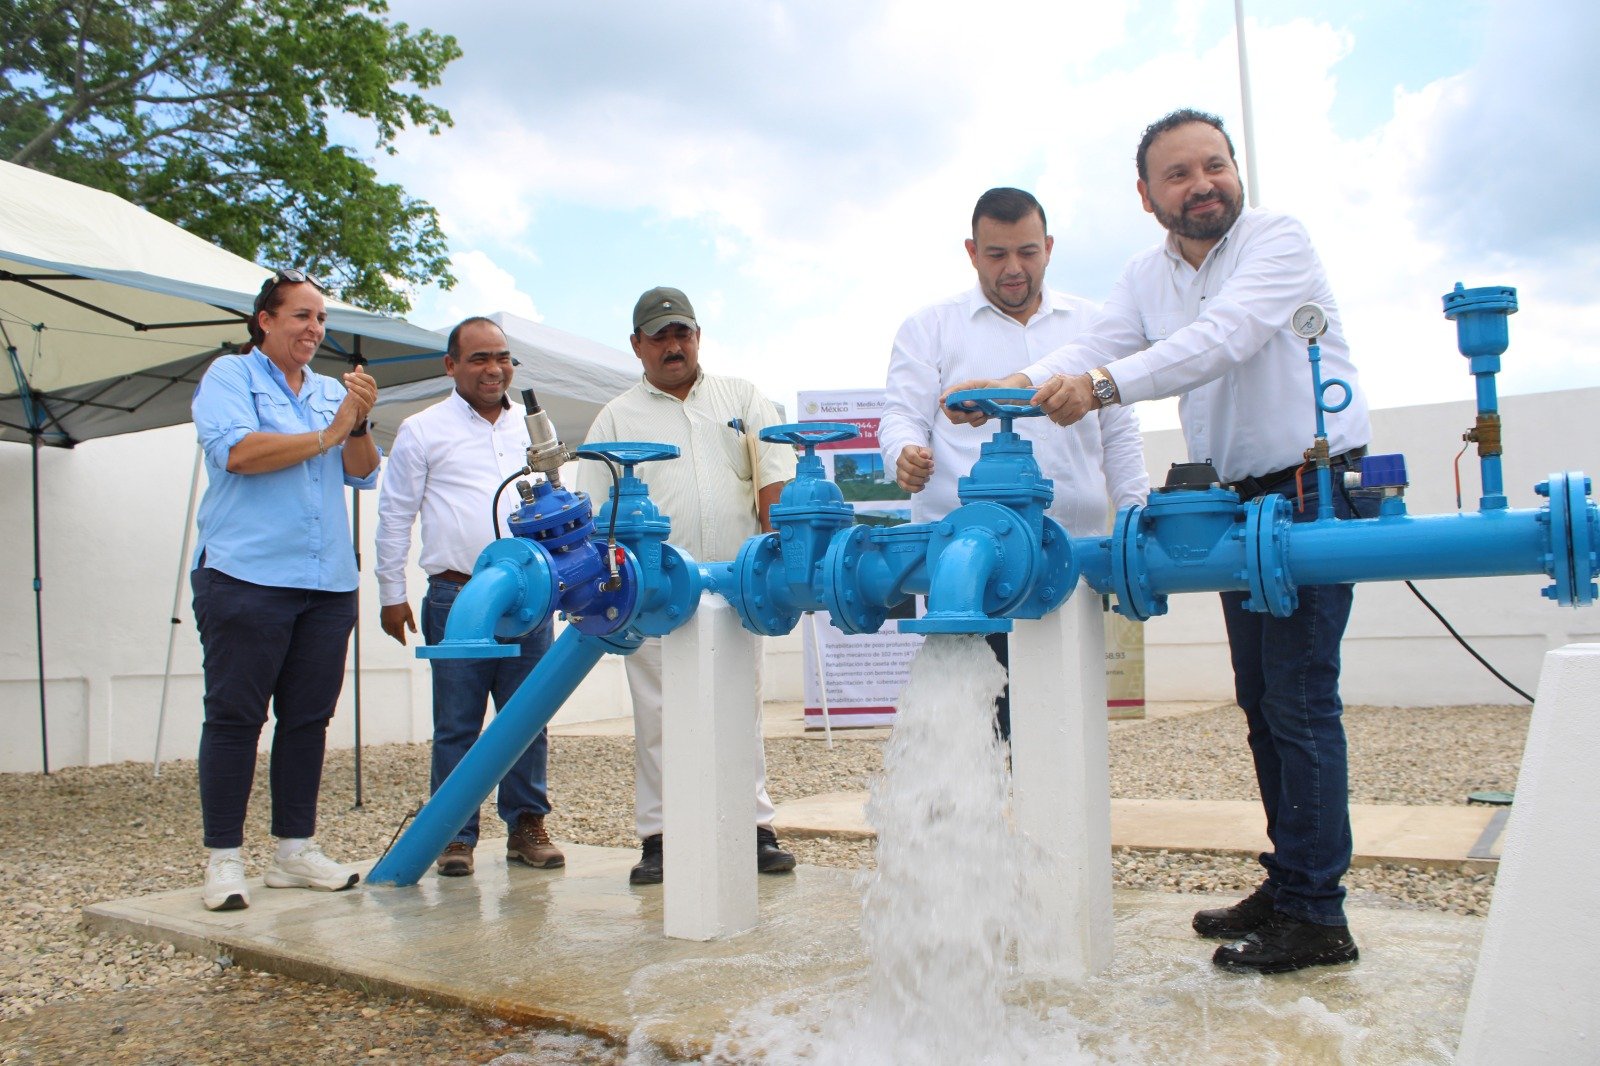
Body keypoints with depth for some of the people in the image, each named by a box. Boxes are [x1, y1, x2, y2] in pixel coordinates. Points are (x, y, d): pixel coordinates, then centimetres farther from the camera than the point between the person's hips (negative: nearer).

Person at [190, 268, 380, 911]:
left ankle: (295, 849, 16)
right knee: (234, 716, -3)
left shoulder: (331, 393, 19)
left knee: (308, 719, 8)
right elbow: (239, 451, -14)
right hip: (246, 575, -5)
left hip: (328, 582, 5)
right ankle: (223, 859, 5)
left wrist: (358, 425, -8)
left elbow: (362, 475, 10)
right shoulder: (228, 377, 4)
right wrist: (325, 435, -6)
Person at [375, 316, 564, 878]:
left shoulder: (529, 430, 16)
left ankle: (527, 826, 17)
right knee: (457, 724, 0)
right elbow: (394, 516, 6)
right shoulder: (423, 430, 4)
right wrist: (391, 593, 3)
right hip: (458, 598, -3)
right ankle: (455, 835, 11)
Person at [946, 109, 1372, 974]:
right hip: (1240, 501, 7)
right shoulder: (1147, 277, 8)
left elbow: (1222, 338, -29)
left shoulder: (1277, 240, -12)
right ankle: (1286, 885, 23)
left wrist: (1103, 384, -42)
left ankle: (1316, 917, -2)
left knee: (1299, 699, -10)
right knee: (1260, 701, 11)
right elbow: (1094, 351, -5)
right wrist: (1016, 388, -26)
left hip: (1316, 490, -7)